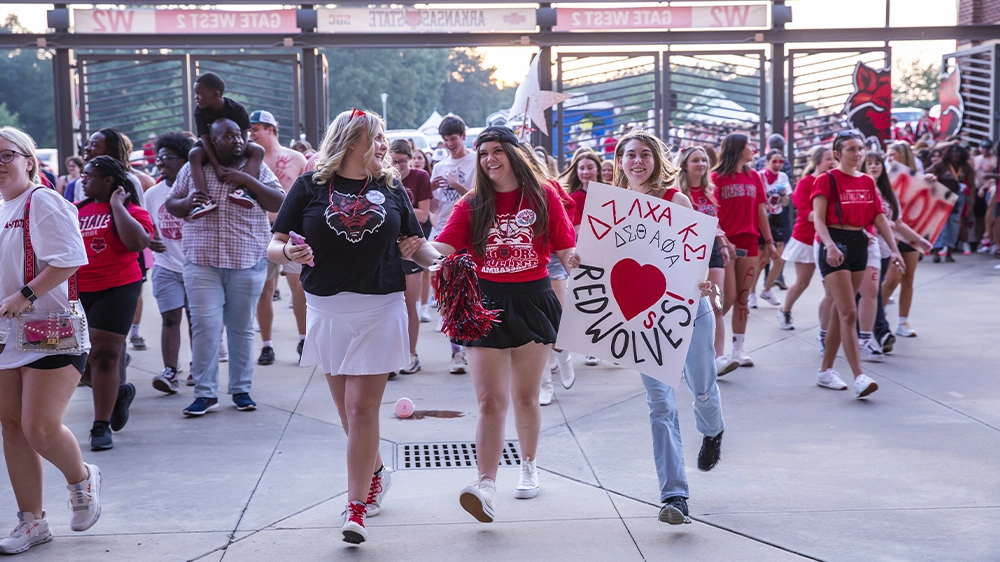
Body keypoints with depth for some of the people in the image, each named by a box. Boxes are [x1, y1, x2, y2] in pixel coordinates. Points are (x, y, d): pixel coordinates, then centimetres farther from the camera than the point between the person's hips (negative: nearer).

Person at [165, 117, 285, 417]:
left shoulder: (256, 168, 6)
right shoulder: (193, 169, 7)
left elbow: (279, 203, -2)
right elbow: (171, 204, 12)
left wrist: (248, 180, -13)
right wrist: (188, 202, -10)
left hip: (247, 263, 0)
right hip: (202, 262, 0)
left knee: (242, 328, 6)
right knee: (205, 327, -6)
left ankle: (241, 389, 17)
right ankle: (205, 394, 1)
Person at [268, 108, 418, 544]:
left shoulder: (391, 188, 6)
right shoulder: (310, 186, 1)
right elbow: (274, 246, -1)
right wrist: (288, 252, -23)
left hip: (379, 309, -1)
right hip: (328, 309, 1)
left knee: (362, 407, -7)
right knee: (347, 408, 12)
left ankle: (357, 506, -2)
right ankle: (375, 472, 37)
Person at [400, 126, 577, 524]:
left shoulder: (543, 196, 2)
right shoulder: (472, 205, 2)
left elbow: (566, 249, 1)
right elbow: (441, 250, -11)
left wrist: (574, 262, -19)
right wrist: (416, 248, -31)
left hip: (532, 301, 0)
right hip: (487, 304, 0)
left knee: (525, 397, 14)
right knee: (490, 401, -7)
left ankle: (528, 467, 34)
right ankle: (486, 486, -12)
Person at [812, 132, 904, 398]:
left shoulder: (868, 182, 11)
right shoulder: (827, 180, -7)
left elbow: (880, 218, 9)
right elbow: (818, 218, -15)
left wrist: (894, 249, -2)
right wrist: (830, 246, -31)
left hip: (859, 245, 7)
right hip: (835, 246, -7)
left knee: (840, 311, 11)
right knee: (849, 312, -13)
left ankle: (826, 370, 20)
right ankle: (859, 377, -17)